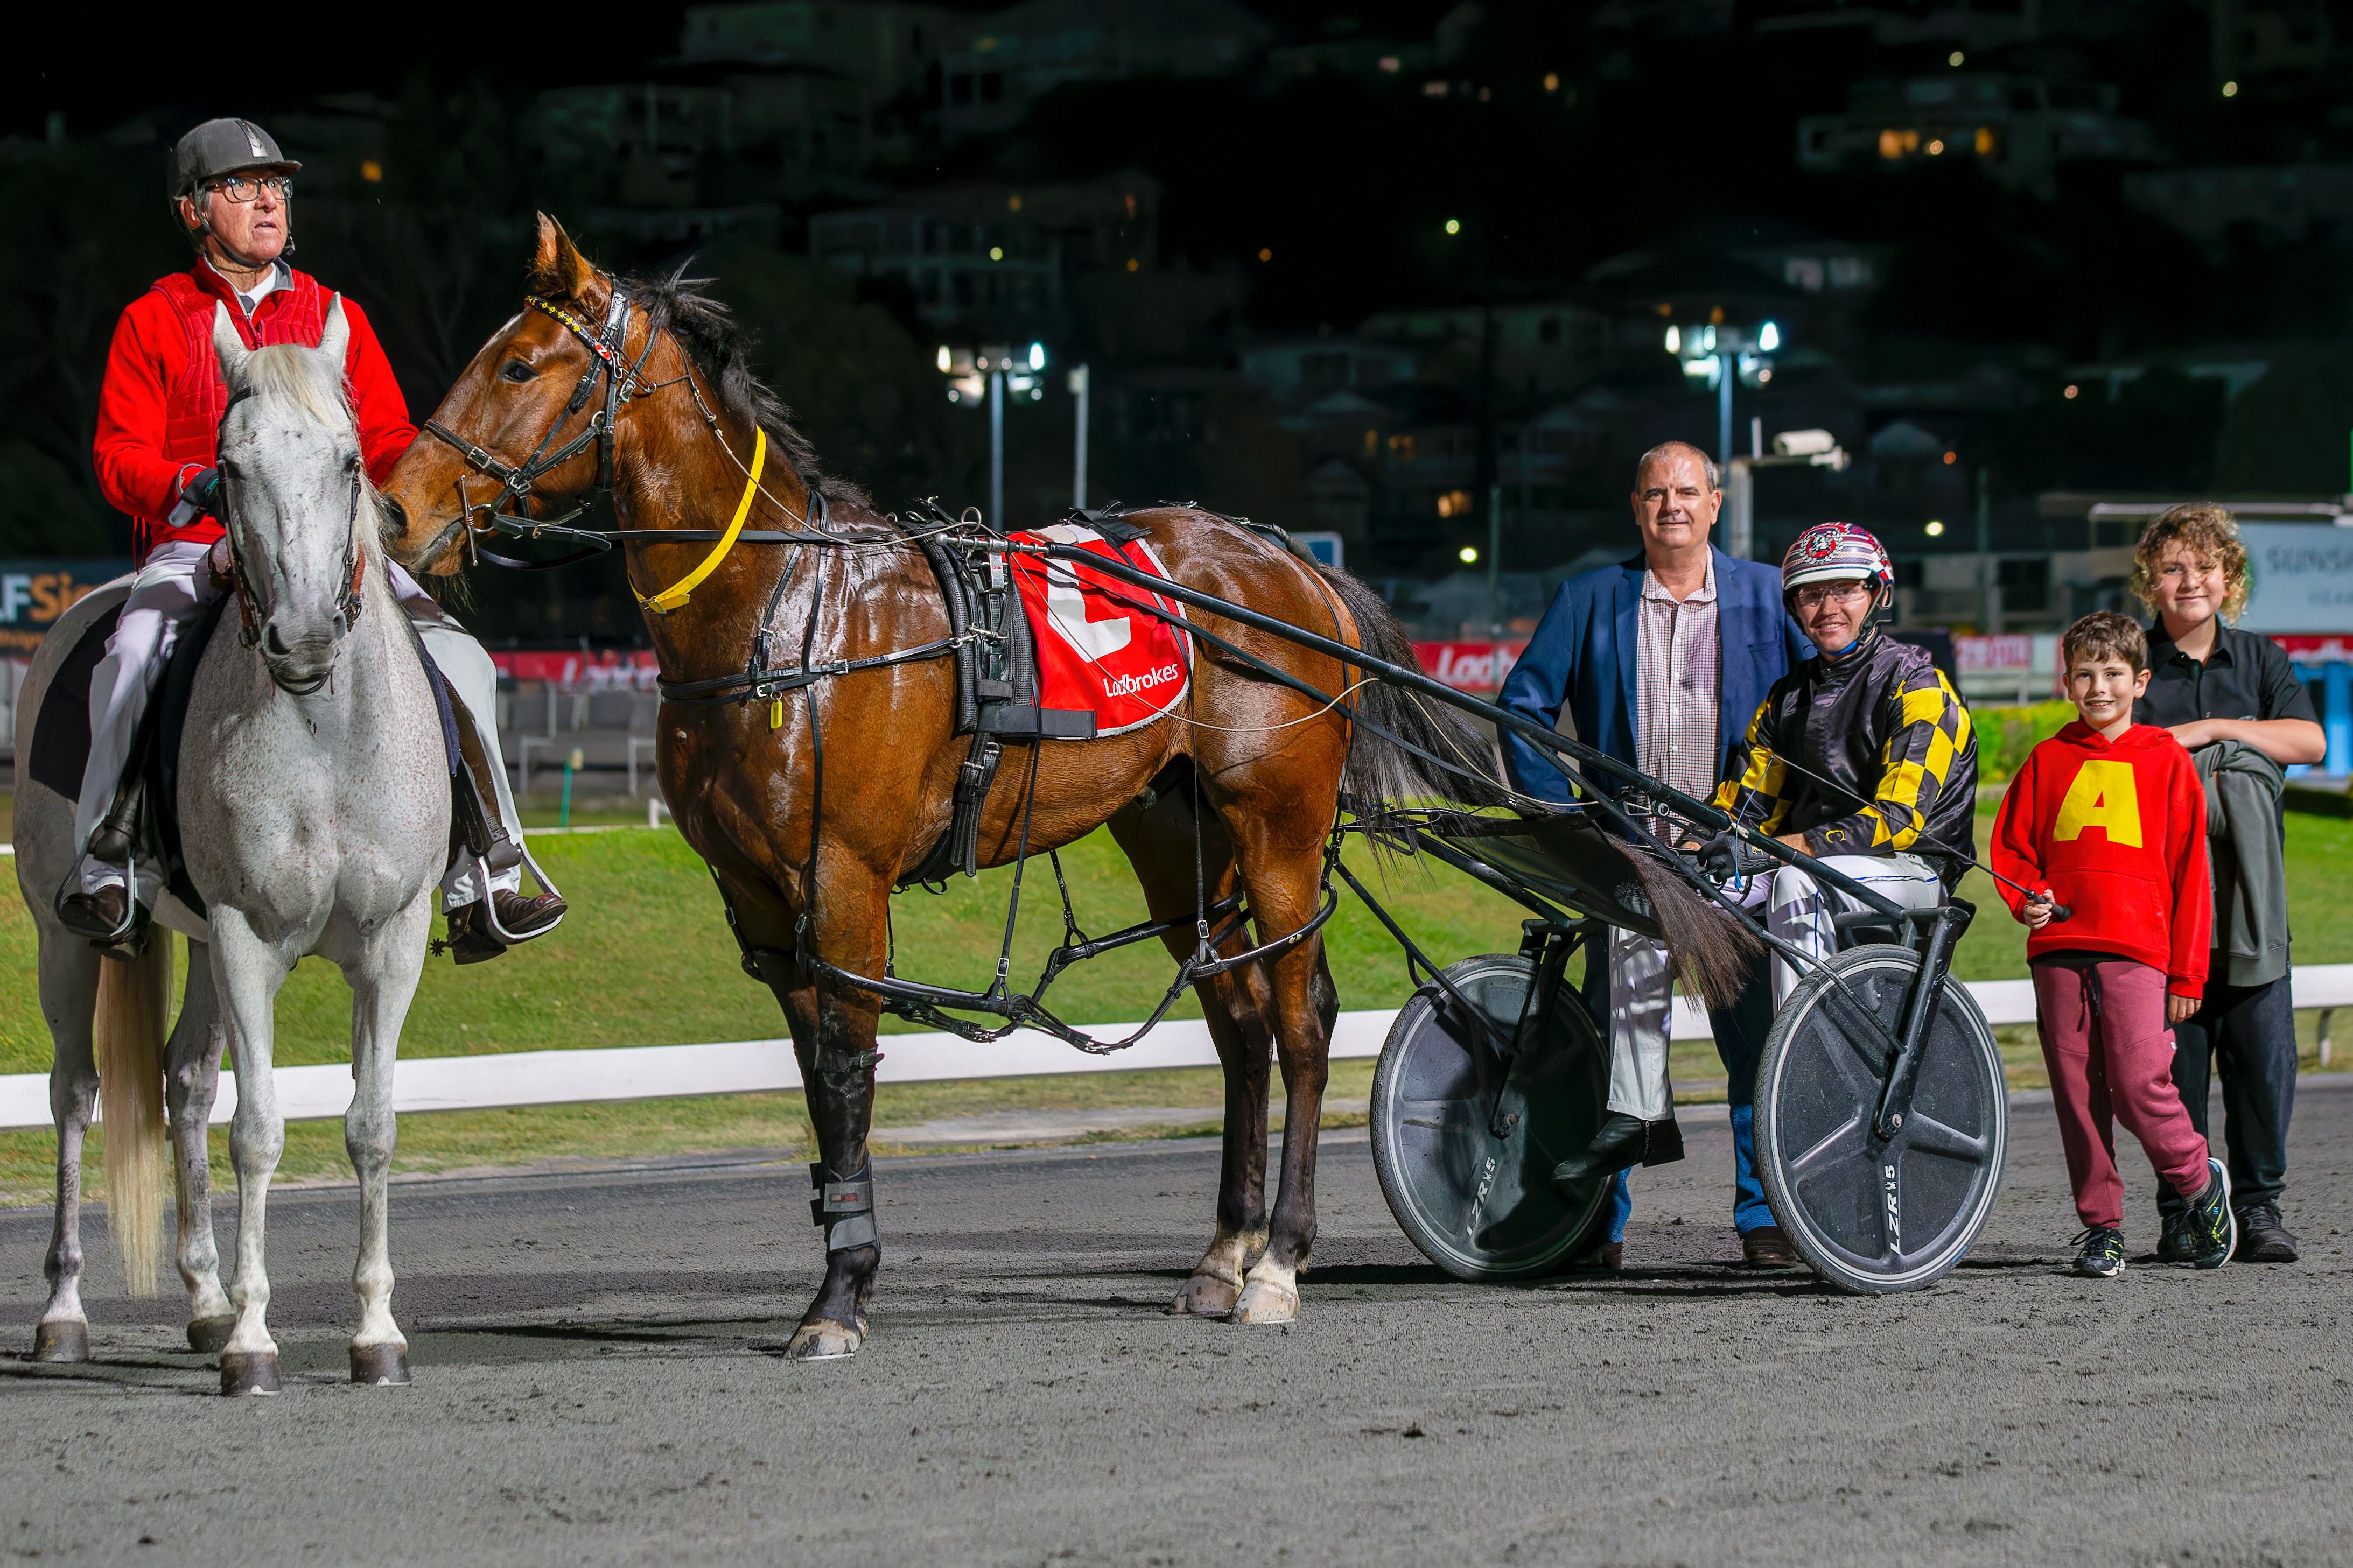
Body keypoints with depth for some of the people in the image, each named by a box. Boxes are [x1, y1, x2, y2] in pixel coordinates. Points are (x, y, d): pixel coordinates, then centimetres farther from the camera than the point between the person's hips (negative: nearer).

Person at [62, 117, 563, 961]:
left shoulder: (338, 318, 17)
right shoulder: (152, 322, 8)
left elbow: (390, 442, 15)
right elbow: (120, 459, 2)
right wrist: (198, 486, -19)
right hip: (196, 547, -2)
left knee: (461, 661, -19)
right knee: (134, 655, -34)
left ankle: (485, 881, -14)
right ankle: (110, 867, -23)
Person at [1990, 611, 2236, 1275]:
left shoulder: (2167, 760, 7)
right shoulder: (2049, 760, 12)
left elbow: (2190, 870, 5)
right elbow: (2011, 844, 17)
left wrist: (2187, 972, 1)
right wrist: (2025, 900, -5)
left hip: (2137, 951, -3)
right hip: (2059, 947, 3)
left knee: (2140, 1083, -13)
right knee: (2077, 1094, 1)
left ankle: (2199, 1182, 11)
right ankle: (2101, 1225, 10)